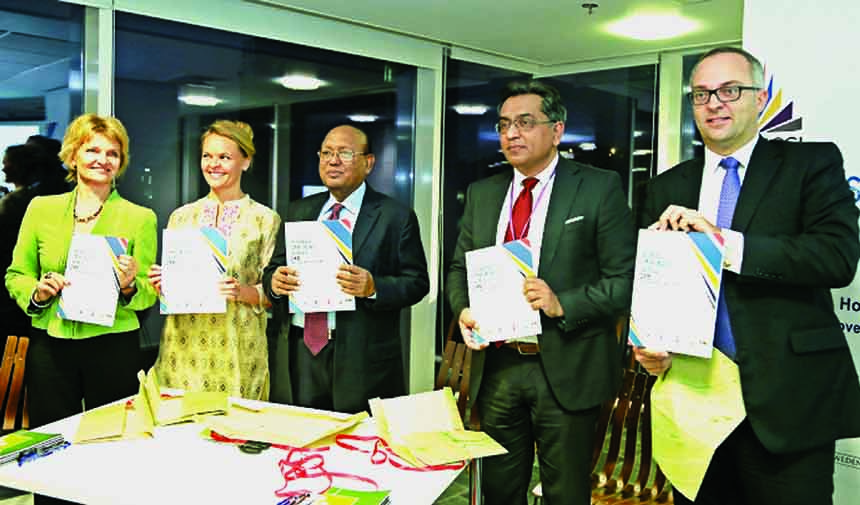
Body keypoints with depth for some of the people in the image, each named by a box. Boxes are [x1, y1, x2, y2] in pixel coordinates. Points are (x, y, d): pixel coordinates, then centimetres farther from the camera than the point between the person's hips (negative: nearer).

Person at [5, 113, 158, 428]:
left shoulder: (140, 218, 2)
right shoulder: (41, 208, 7)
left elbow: (149, 295, 3)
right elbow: (16, 275, 13)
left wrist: (129, 286, -17)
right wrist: (37, 292, -7)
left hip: (113, 346, -1)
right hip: (49, 346, 2)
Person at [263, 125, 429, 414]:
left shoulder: (396, 217, 0)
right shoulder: (299, 212, 15)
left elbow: (417, 283, -5)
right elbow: (272, 270, 14)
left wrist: (373, 287, -21)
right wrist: (274, 281, -8)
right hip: (298, 353, 4)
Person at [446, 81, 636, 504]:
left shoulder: (599, 188, -5)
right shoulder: (481, 194, 10)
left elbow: (625, 279, -9)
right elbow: (459, 268, 16)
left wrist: (563, 305, -21)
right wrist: (463, 310, -4)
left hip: (566, 371, -4)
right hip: (495, 368, 4)